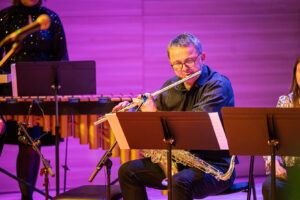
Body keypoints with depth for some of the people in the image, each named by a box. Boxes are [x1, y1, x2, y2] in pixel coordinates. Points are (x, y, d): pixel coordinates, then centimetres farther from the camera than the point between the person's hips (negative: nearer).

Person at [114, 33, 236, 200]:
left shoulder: (219, 85, -13)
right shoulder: (171, 86, 9)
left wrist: (156, 114, -18)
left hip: (214, 166, -8)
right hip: (177, 161, 8)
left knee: (180, 182, -37)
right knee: (128, 171, -2)